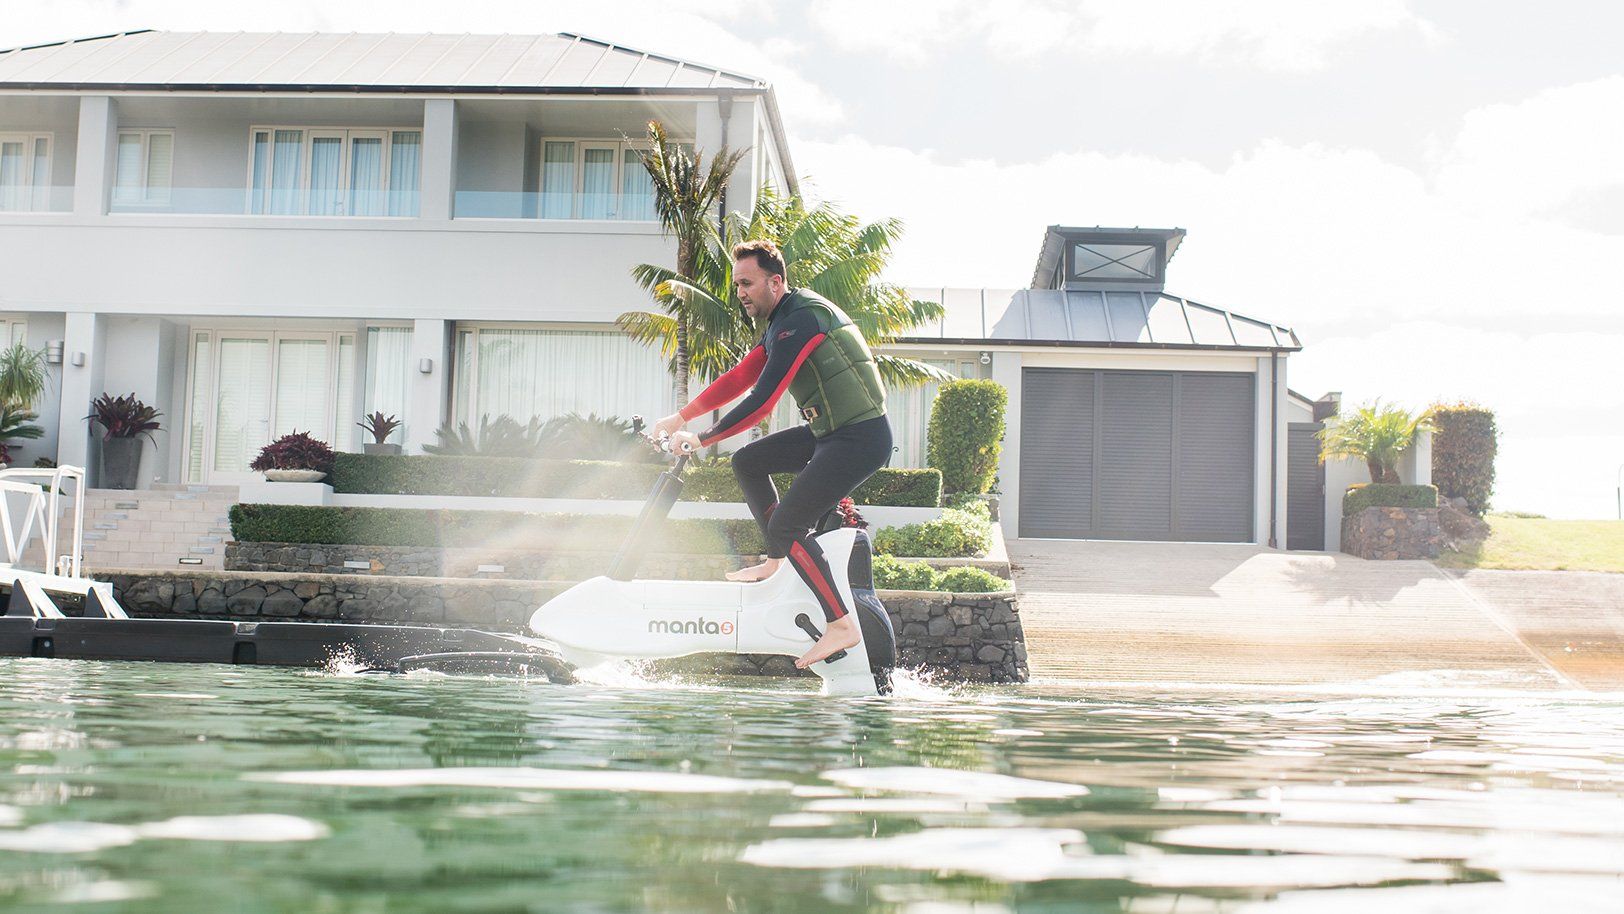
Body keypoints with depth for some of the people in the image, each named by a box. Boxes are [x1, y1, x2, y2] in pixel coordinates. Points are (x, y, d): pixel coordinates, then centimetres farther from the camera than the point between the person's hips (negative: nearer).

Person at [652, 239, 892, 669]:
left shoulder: (799, 321, -20)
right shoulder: (782, 320, 13)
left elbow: (761, 402, -24)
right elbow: (739, 379, 18)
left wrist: (701, 439, -17)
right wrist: (681, 417, 15)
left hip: (860, 438, -10)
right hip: (829, 432, 10)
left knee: (786, 525, -14)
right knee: (748, 462, 15)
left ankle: (841, 625, -8)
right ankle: (776, 563, 21)